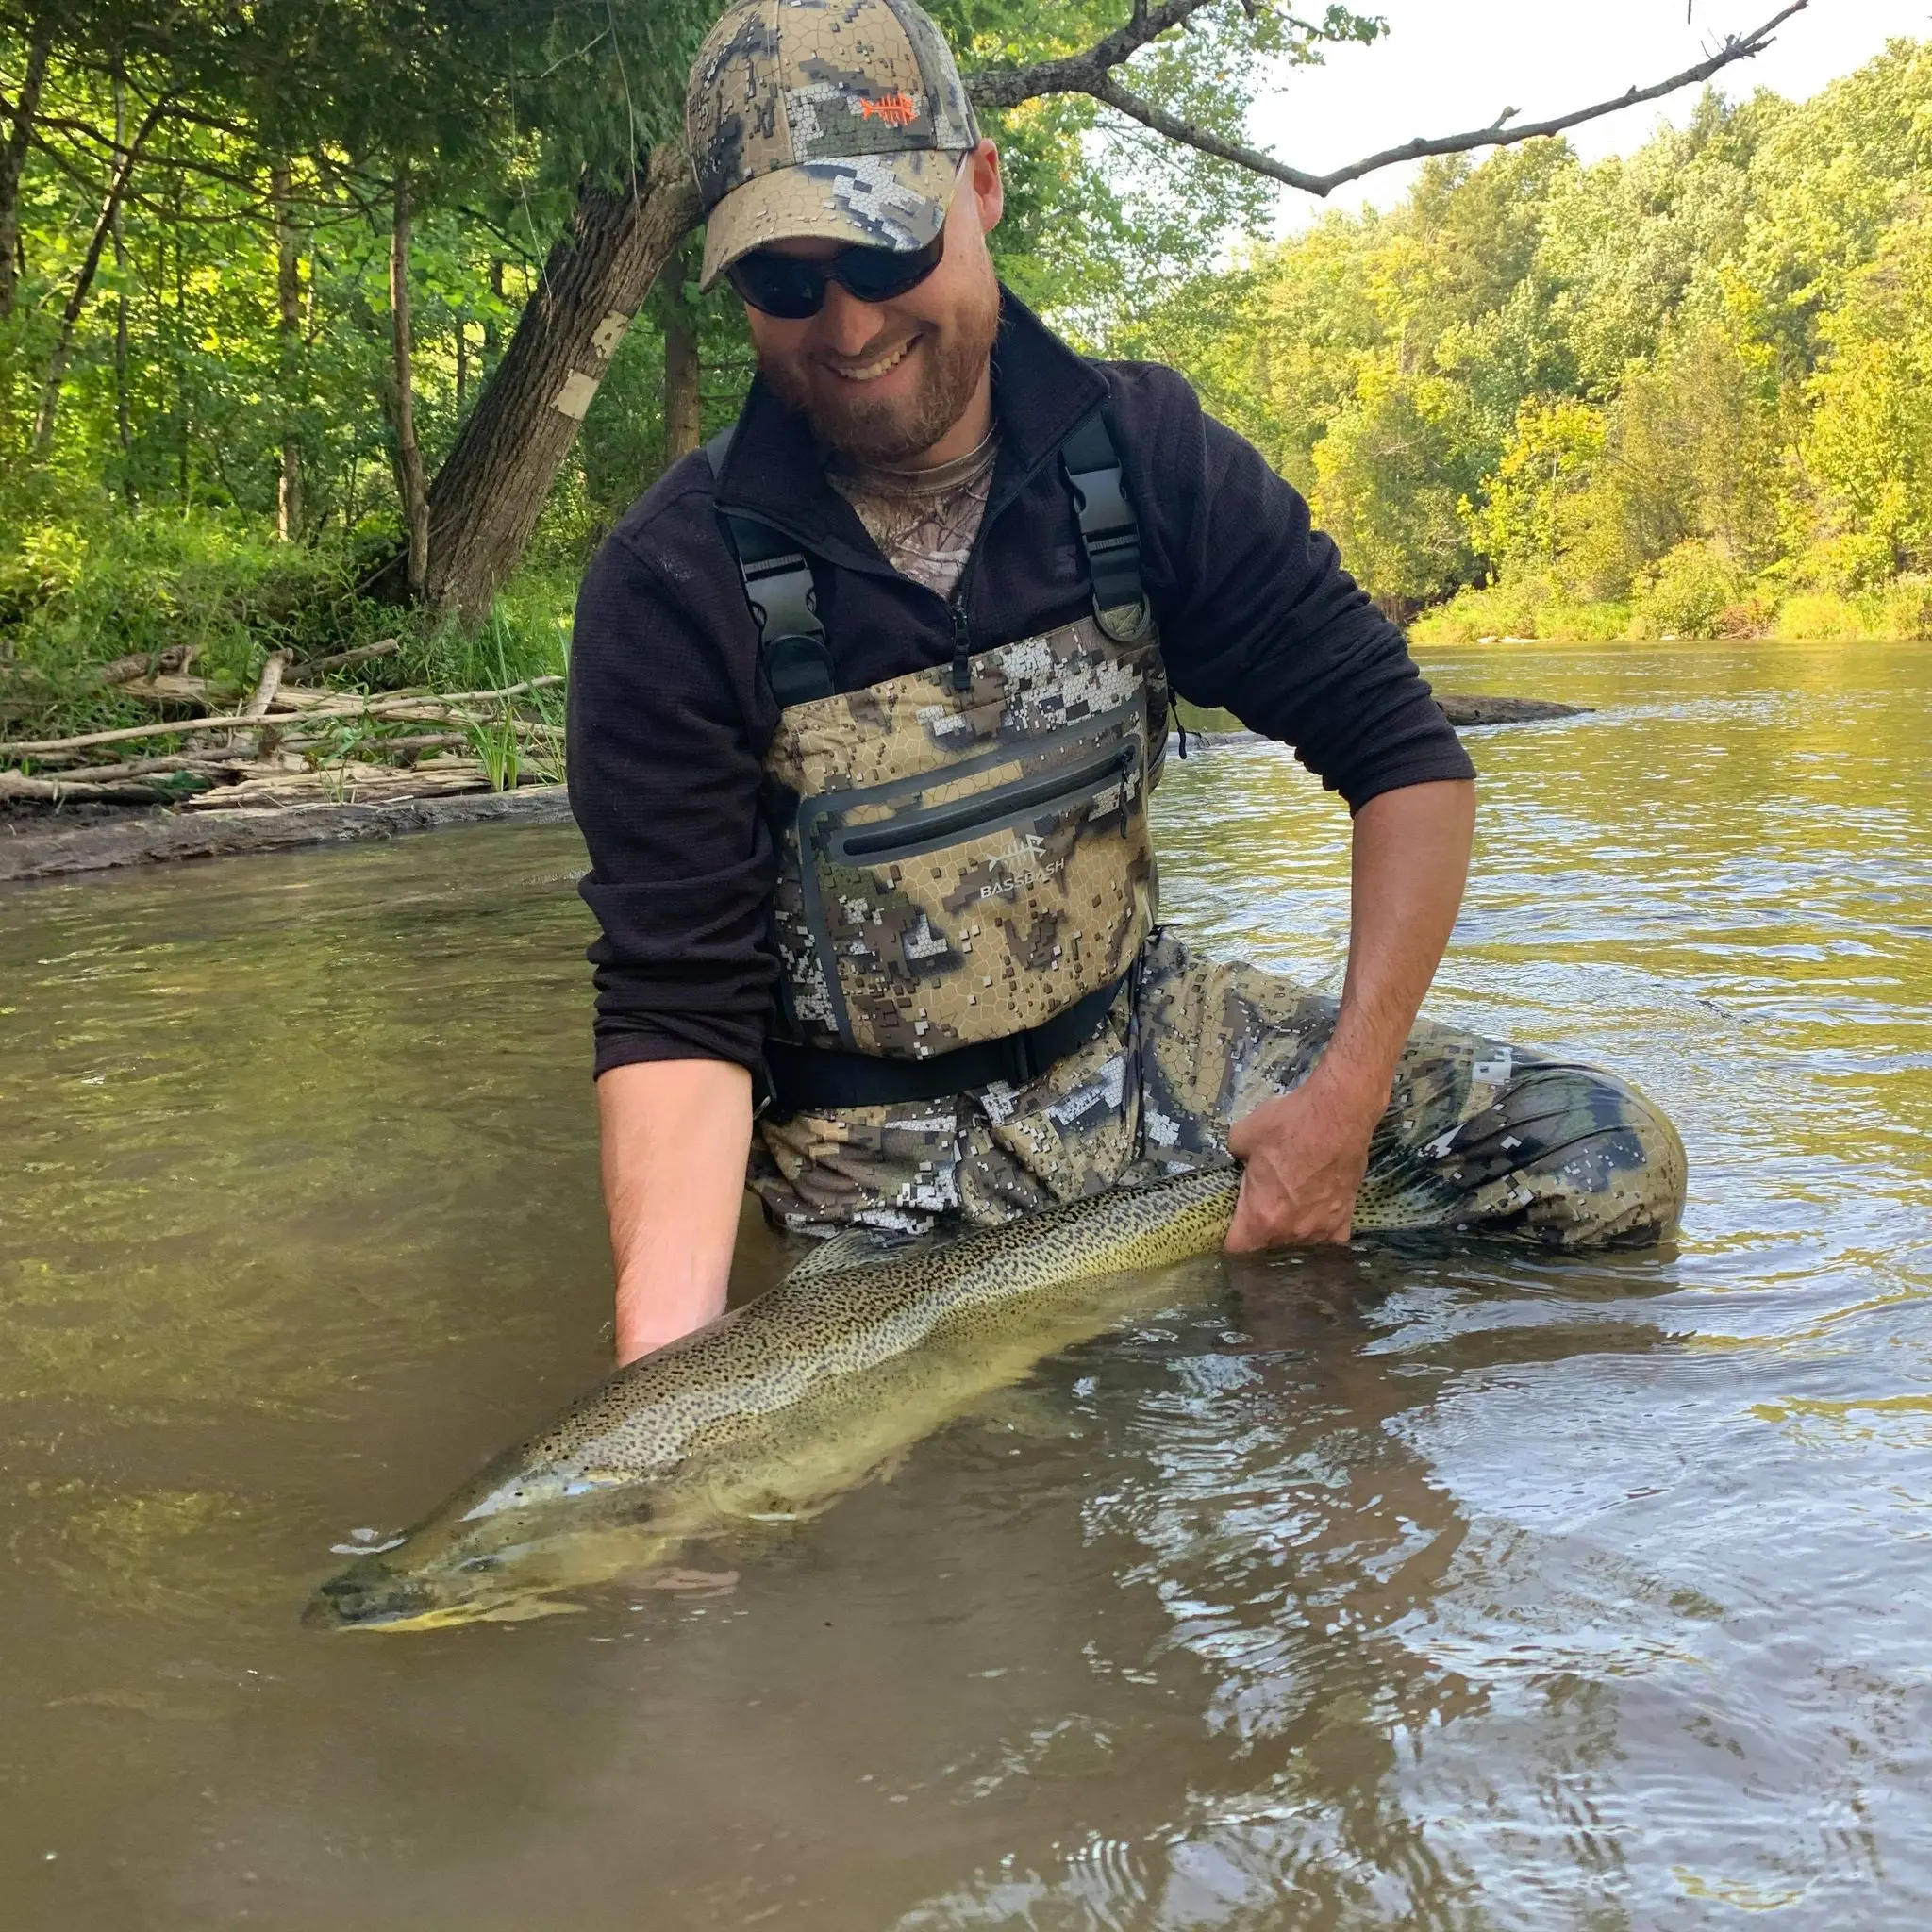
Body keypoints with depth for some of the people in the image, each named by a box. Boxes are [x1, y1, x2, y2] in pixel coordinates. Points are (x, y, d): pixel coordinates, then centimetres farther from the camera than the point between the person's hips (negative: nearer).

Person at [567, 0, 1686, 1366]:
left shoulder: (1143, 452, -8)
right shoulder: (675, 585, -17)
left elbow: (1403, 753, -5)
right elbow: (676, 1007, -18)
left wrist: (1347, 1096, -15)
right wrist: (672, 1354, -34)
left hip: (1146, 1043, 2)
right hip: (885, 1159, -2)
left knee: (1612, 1167, -9)